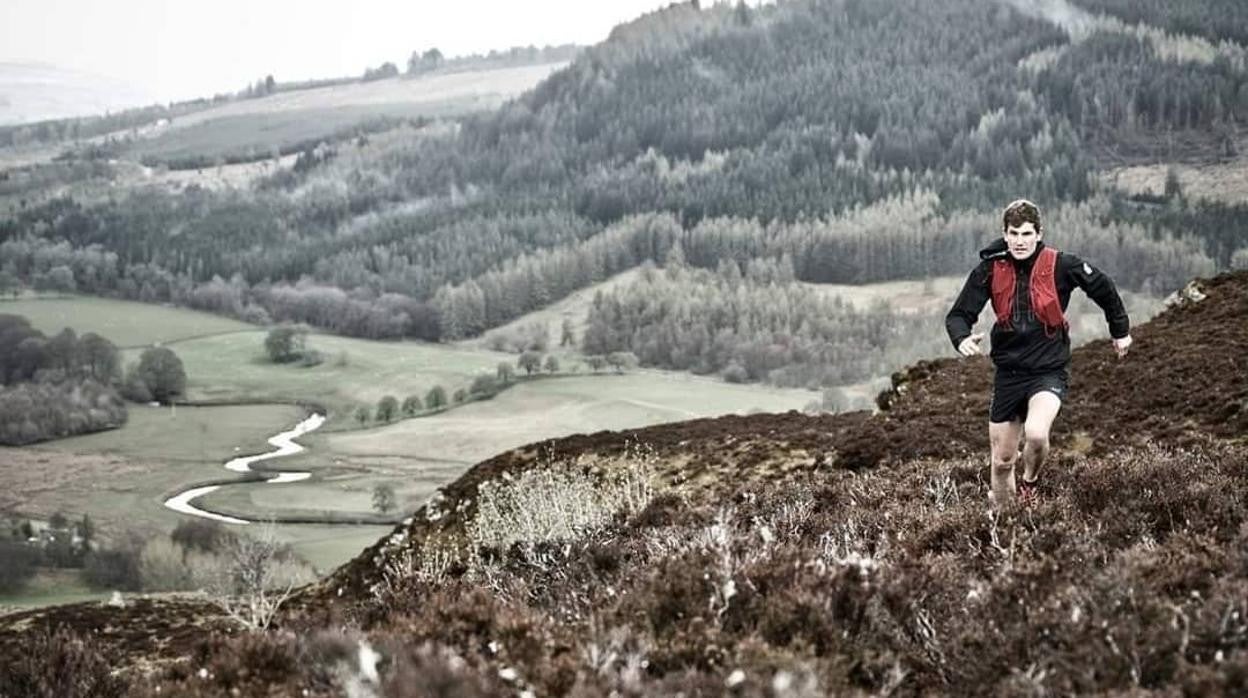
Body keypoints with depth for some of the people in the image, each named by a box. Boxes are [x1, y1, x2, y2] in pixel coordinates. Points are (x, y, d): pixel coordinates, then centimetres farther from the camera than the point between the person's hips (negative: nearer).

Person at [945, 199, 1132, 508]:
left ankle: (1030, 482, 2)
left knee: (1035, 434, -30)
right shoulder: (990, 270, -7)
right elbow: (958, 314, -4)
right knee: (1002, 463, 8)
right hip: (1008, 373, 3)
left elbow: (1103, 288, 6)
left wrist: (1120, 330, 18)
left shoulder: (1060, 265, -11)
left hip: (1049, 370, -3)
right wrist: (962, 339, -27)